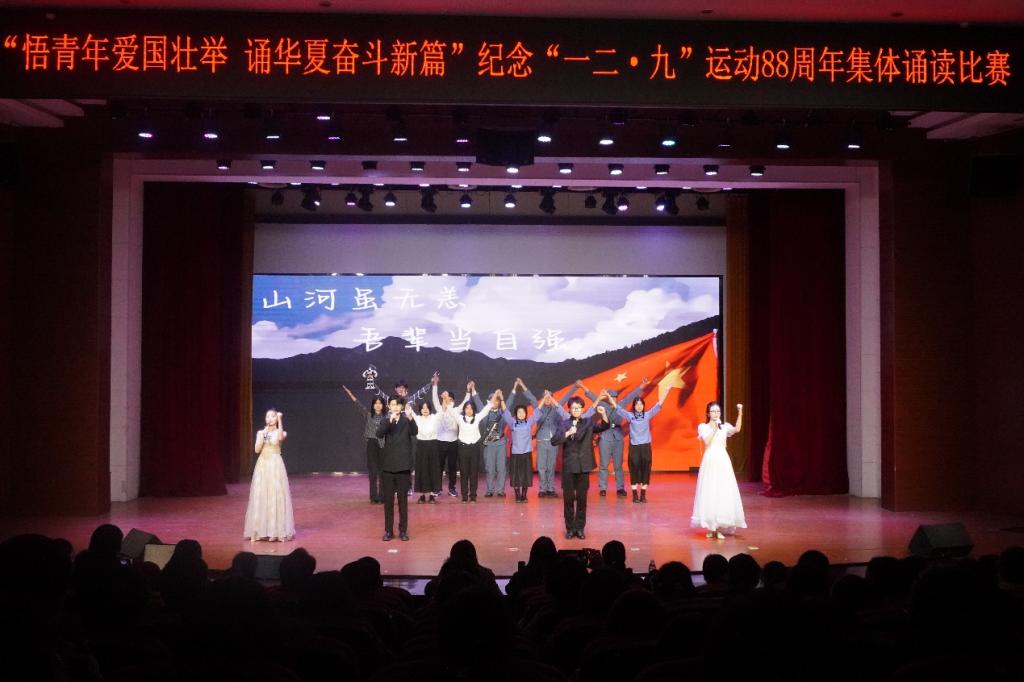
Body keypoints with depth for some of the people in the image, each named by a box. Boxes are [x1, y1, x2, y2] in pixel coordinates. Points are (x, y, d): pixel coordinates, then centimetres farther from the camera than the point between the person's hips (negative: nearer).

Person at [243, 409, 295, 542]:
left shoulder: (281, 432, 1)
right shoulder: (260, 432, 9)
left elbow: (280, 437, -24)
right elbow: (257, 449, -2)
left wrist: (280, 420, -24)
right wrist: (263, 435, -9)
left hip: (275, 465, -3)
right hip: (262, 465, 3)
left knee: (276, 496, -6)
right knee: (261, 497, 1)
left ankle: (278, 530, -1)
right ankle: (261, 530, 6)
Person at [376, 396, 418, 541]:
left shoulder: (407, 421, 2)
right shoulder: (386, 422, 6)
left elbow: (414, 432, -18)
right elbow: (379, 434, -13)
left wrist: (410, 418, -37)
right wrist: (390, 419, -28)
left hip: (403, 466, -1)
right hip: (388, 466, 1)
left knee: (403, 500, 4)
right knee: (388, 500, 5)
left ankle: (403, 530, 12)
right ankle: (388, 531, 12)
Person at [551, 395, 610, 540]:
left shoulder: (589, 422, 4)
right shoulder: (564, 424, 1)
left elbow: (604, 426, -10)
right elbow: (553, 441, -8)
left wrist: (603, 414, -26)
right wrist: (568, 433, -20)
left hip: (584, 466, 0)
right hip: (568, 466, 0)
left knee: (582, 498, 5)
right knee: (568, 498, 4)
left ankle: (580, 528, 14)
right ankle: (570, 528, 14)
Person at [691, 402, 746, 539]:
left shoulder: (725, 427, 8)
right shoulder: (703, 427, 3)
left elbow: (737, 430, -13)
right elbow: (707, 442, -12)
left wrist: (740, 413, -20)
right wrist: (714, 428, -13)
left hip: (723, 462, 2)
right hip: (709, 462, -2)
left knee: (723, 494, -1)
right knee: (709, 493, -1)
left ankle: (720, 528, 6)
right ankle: (711, 528, 7)